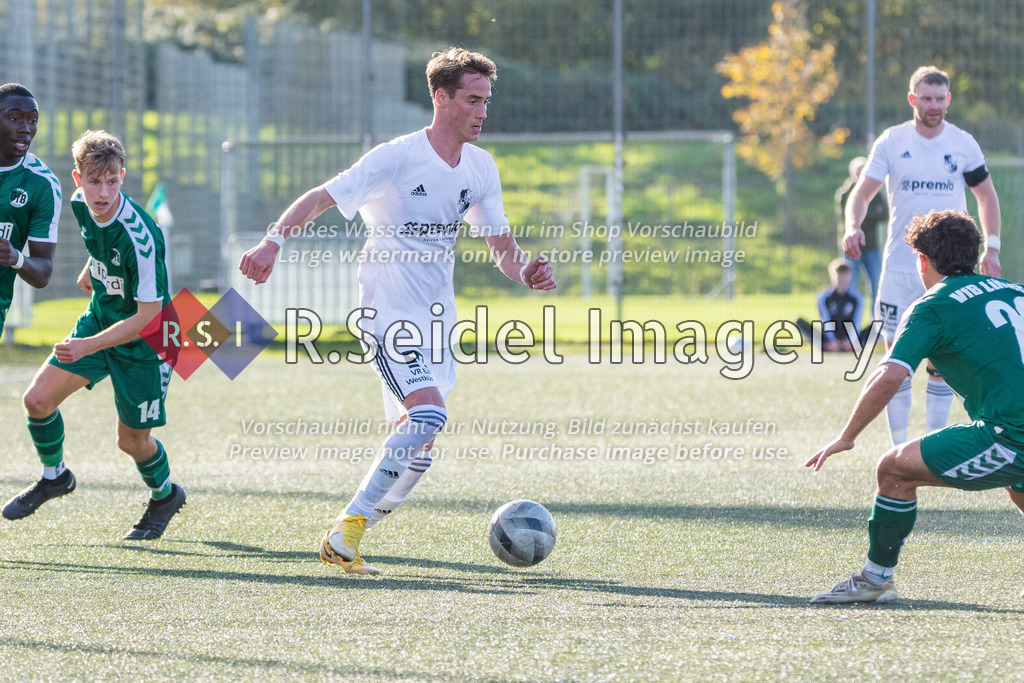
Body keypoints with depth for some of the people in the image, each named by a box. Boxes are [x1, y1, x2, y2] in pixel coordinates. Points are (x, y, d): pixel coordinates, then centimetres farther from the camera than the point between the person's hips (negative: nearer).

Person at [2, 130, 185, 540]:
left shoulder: (140, 237, -33)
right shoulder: (81, 204, -12)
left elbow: (148, 317, -29)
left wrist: (88, 346, -33)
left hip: (143, 340, -6)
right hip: (100, 318, 6)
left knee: (132, 440, 5)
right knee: (38, 400, -6)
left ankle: (165, 496, 37)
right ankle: (54, 476, 22)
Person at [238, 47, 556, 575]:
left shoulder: (480, 167, 7)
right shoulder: (396, 158, -13)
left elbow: (502, 246, 12)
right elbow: (321, 198, -13)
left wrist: (525, 271, -10)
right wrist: (275, 240, -29)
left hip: (435, 317, 7)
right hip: (386, 311, -7)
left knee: (419, 443, 5)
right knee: (429, 413, -25)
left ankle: (345, 543, 17)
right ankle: (346, 530, -17)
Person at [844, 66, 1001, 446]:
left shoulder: (963, 144, 3)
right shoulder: (892, 142, 0)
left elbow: (986, 196, 13)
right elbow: (863, 191, -3)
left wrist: (992, 247, 2)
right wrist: (853, 227, -24)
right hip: (900, 264, 0)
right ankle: (899, 449, 4)